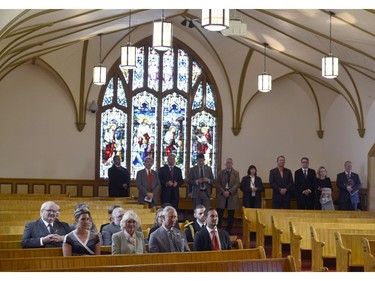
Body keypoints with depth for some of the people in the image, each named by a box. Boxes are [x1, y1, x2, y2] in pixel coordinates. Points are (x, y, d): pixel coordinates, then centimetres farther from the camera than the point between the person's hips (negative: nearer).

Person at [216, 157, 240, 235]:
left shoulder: (236, 173, 8)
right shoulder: (220, 173, 11)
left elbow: (237, 184, -2)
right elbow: (218, 184, 4)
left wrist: (229, 192, -13)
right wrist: (223, 192, -11)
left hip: (232, 196, 0)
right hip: (222, 196, 0)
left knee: (231, 216, 1)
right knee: (219, 215, -4)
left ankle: (228, 232, 6)